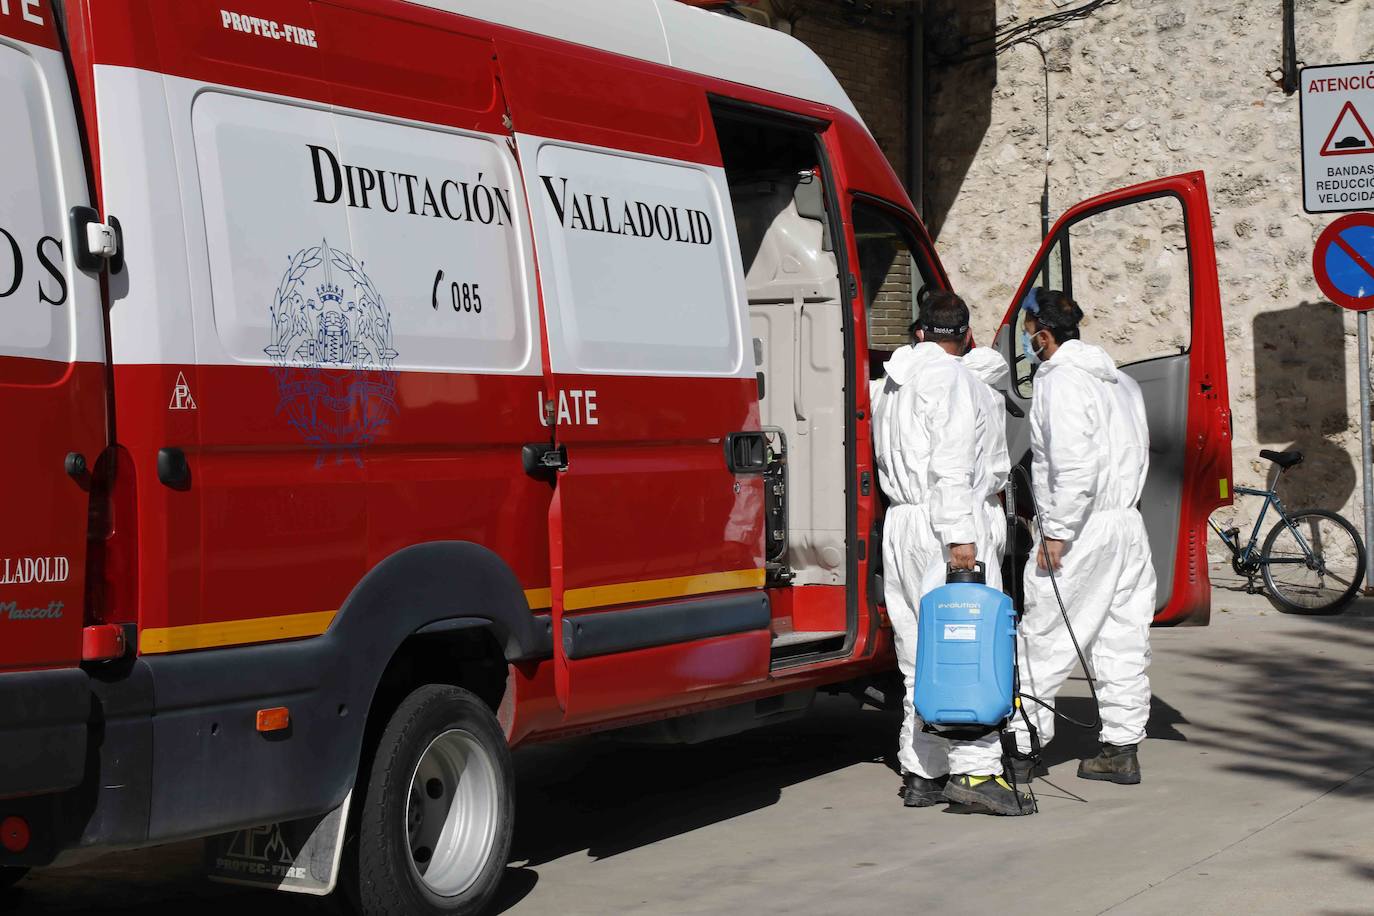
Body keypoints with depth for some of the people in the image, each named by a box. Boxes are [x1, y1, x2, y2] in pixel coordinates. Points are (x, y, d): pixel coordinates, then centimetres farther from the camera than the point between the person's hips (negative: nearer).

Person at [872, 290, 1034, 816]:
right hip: (939, 518, -9)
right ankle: (975, 769, -17)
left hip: (898, 519, 9)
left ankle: (921, 773, 10)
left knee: (920, 656, 10)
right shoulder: (951, 376, -7)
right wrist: (959, 534, -20)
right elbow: (950, 462, -16)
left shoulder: (893, 382, 21)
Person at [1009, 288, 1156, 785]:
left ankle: (1020, 742, 3)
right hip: (1128, 524, 9)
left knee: (1042, 641, -1)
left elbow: (1075, 464, -22)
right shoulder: (1119, 380, 16)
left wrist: (1056, 532, -19)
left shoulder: (1061, 380, -13)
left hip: (1080, 530, -9)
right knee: (1122, 642, 10)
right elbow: (1139, 451, 18)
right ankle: (1122, 749, 14)